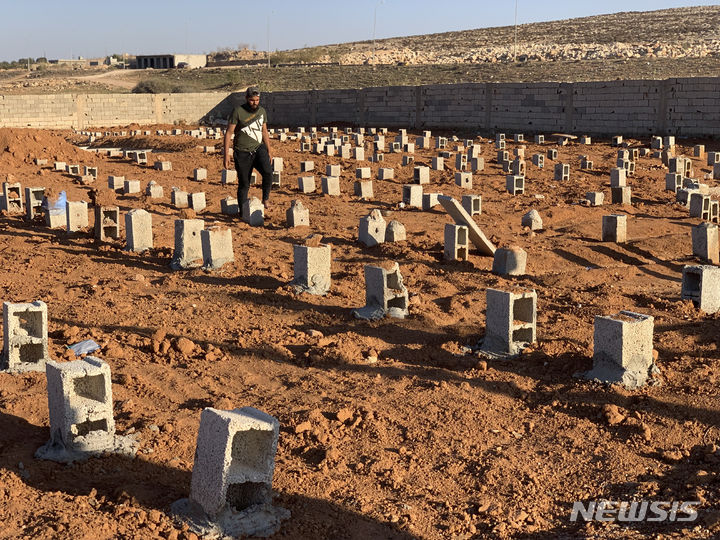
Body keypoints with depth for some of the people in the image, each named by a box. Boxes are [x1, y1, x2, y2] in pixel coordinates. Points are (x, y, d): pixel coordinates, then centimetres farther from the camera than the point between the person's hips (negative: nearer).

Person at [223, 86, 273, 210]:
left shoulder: (262, 111, 7)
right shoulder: (238, 111, -9)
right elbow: (229, 133, -8)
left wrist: (269, 151, 19)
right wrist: (226, 155, -12)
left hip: (259, 149, 3)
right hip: (243, 153, -3)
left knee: (268, 172, -23)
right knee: (244, 184, 2)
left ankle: (265, 200, -4)